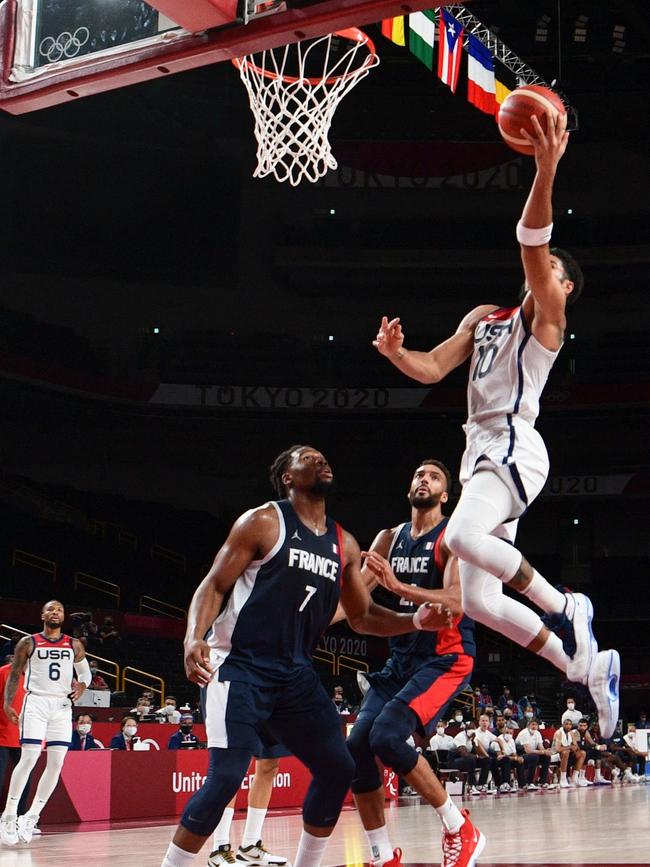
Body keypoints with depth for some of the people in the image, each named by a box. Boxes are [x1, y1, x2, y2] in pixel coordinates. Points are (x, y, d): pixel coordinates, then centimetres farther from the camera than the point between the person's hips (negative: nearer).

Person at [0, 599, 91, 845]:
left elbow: (85, 673, 18)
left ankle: (31, 817, 10)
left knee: (57, 763, -2)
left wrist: (80, 687, -4)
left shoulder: (75, 645, 11)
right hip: (36, 702, -3)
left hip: (62, 705, 3)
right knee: (29, 758, -13)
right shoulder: (28, 643, 5)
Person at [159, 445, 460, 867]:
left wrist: (415, 620, 1)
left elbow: (362, 616, 19)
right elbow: (214, 586, -9)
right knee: (227, 776, -18)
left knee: (338, 769, 4)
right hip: (239, 666, -7)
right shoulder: (264, 522, -7)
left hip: (295, 673, 7)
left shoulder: (344, 544, 12)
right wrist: (194, 638, -27)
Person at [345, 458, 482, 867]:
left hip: (446, 659, -7)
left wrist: (399, 586, -34)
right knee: (357, 749, -5)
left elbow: (456, 602, -22)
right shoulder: (390, 539, 12)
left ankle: (458, 829, -8)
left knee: (386, 736, -25)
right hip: (401, 659, 7)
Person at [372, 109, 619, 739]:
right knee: (479, 600, 3)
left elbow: (532, 242, -17)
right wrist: (395, 353, -4)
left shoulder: (549, 318, 0)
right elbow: (432, 368, 17)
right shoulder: (485, 317, 22)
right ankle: (589, 670, 14)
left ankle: (565, 607, -15)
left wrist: (546, 170, -30)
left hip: (514, 448, -8)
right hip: (482, 451, 8)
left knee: (464, 536, -35)